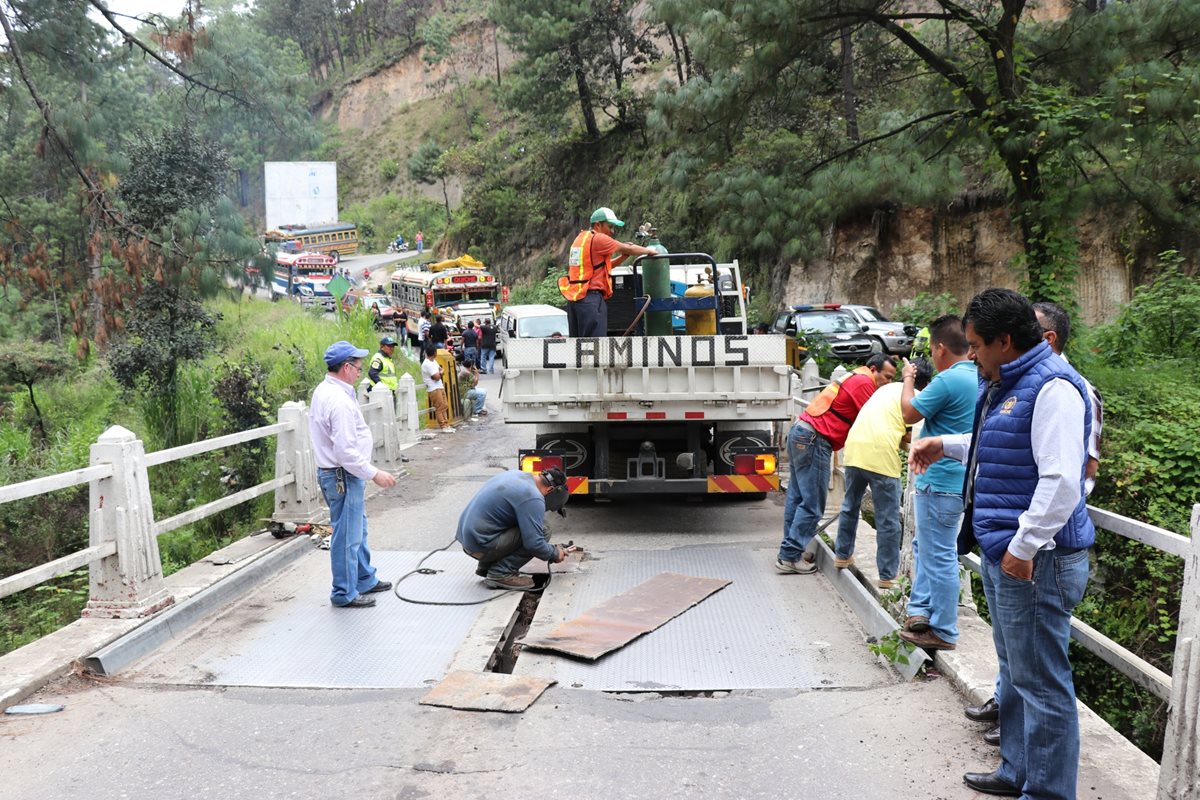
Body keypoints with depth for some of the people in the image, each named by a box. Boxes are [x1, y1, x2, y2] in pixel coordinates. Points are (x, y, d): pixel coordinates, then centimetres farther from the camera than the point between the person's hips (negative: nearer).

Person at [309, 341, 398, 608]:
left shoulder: (324, 391, 9)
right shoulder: (339, 400, -24)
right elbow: (346, 452, -27)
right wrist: (375, 474, -20)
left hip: (333, 472, 11)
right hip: (343, 476, -11)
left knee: (358, 529, 22)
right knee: (347, 536, 0)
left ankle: (365, 579, 36)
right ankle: (345, 593, 12)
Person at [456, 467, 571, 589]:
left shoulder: (516, 474, 11)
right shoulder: (532, 497, -17)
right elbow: (534, 543, -20)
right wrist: (555, 554, 0)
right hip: (481, 545, -10)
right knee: (543, 530, -10)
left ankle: (485, 567, 19)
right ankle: (501, 573, -8)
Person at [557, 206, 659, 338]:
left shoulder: (580, 238, 19)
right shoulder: (598, 238, -8)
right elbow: (628, 248, -4)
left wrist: (623, 257, 12)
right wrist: (649, 251, 11)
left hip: (574, 297, 9)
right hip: (591, 297, -9)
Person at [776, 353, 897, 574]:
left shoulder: (853, 378, 20)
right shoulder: (864, 383, -9)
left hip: (800, 433, 10)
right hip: (814, 439, -10)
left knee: (797, 497, 14)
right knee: (812, 504, -5)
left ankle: (792, 548, 21)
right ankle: (790, 556, -3)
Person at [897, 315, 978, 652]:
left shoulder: (948, 380, -21)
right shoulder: (977, 377, 8)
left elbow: (909, 413, -9)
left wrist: (908, 379, 6)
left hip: (940, 482, -10)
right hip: (959, 480, 10)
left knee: (939, 555, 0)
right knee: (924, 545, 22)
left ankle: (943, 632, 10)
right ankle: (921, 611, 25)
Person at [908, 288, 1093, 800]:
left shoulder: (1052, 388, -18)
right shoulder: (1007, 384, 14)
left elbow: (1062, 478, -26)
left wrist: (1024, 546, -24)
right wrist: (945, 445, 24)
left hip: (1035, 560, -11)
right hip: (1001, 552, 11)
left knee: (1041, 681, 0)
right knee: (1015, 671, 21)